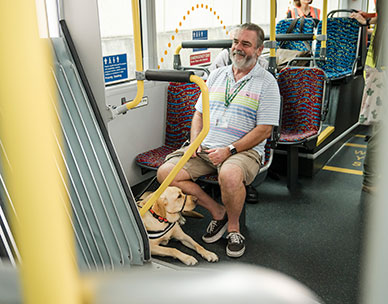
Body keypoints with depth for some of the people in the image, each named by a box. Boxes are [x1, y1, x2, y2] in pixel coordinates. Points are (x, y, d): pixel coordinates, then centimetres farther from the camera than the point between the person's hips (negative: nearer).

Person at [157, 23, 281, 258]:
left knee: (229, 175, -40)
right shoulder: (217, 75, 16)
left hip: (244, 150, -5)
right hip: (205, 149, 6)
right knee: (165, 173, -15)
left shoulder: (266, 82, 0)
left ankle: (234, 225, -7)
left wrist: (229, 150, -16)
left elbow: (264, 130, -8)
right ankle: (217, 212, 2)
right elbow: (199, 113, 20)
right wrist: (194, 141, 0)